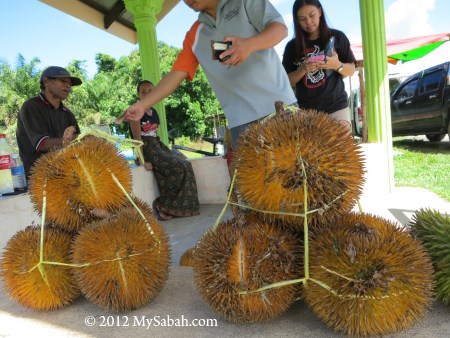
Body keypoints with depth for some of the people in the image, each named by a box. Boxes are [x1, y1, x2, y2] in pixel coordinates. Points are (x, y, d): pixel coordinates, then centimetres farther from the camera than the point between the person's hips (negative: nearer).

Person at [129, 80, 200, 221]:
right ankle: (161, 205, -14)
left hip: (158, 146, 7)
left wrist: (164, 150, 8)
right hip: (145, 149, -7)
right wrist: (143, 160, -23)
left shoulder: (154, 112, 17)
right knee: (178, 168, -24)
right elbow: (137, 137, -15)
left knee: (185, 165, -12)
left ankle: (177, 207, -9)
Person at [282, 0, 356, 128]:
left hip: (336, 107, 0)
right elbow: (287, 81, 5)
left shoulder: (337, 37, 4)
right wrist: (303, 70, -14)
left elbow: (351, 70, 7)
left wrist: (337, 65, -14)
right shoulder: (292, 46, 5)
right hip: (306, 110, 1)